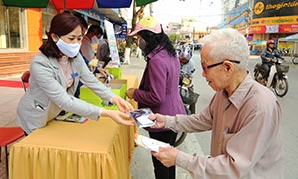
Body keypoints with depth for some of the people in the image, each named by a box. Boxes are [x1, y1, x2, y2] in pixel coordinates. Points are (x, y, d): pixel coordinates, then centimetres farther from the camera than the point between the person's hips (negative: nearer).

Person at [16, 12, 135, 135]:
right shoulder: (40, 64, -33)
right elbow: (64, 100, -38)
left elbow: (91, 80, -15)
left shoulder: (75, 56, -12)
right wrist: (106, 113, -46)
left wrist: (115, 99, -33)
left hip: (57, 114, 6)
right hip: (35, 120, -6)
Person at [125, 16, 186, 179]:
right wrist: (140, 90, 14)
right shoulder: (170, 54, 5)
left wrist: (135, 93, -10)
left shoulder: (156, 60, -25)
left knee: (160, 163, 9)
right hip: (174, 115, 10)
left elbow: (156, 98, -25)